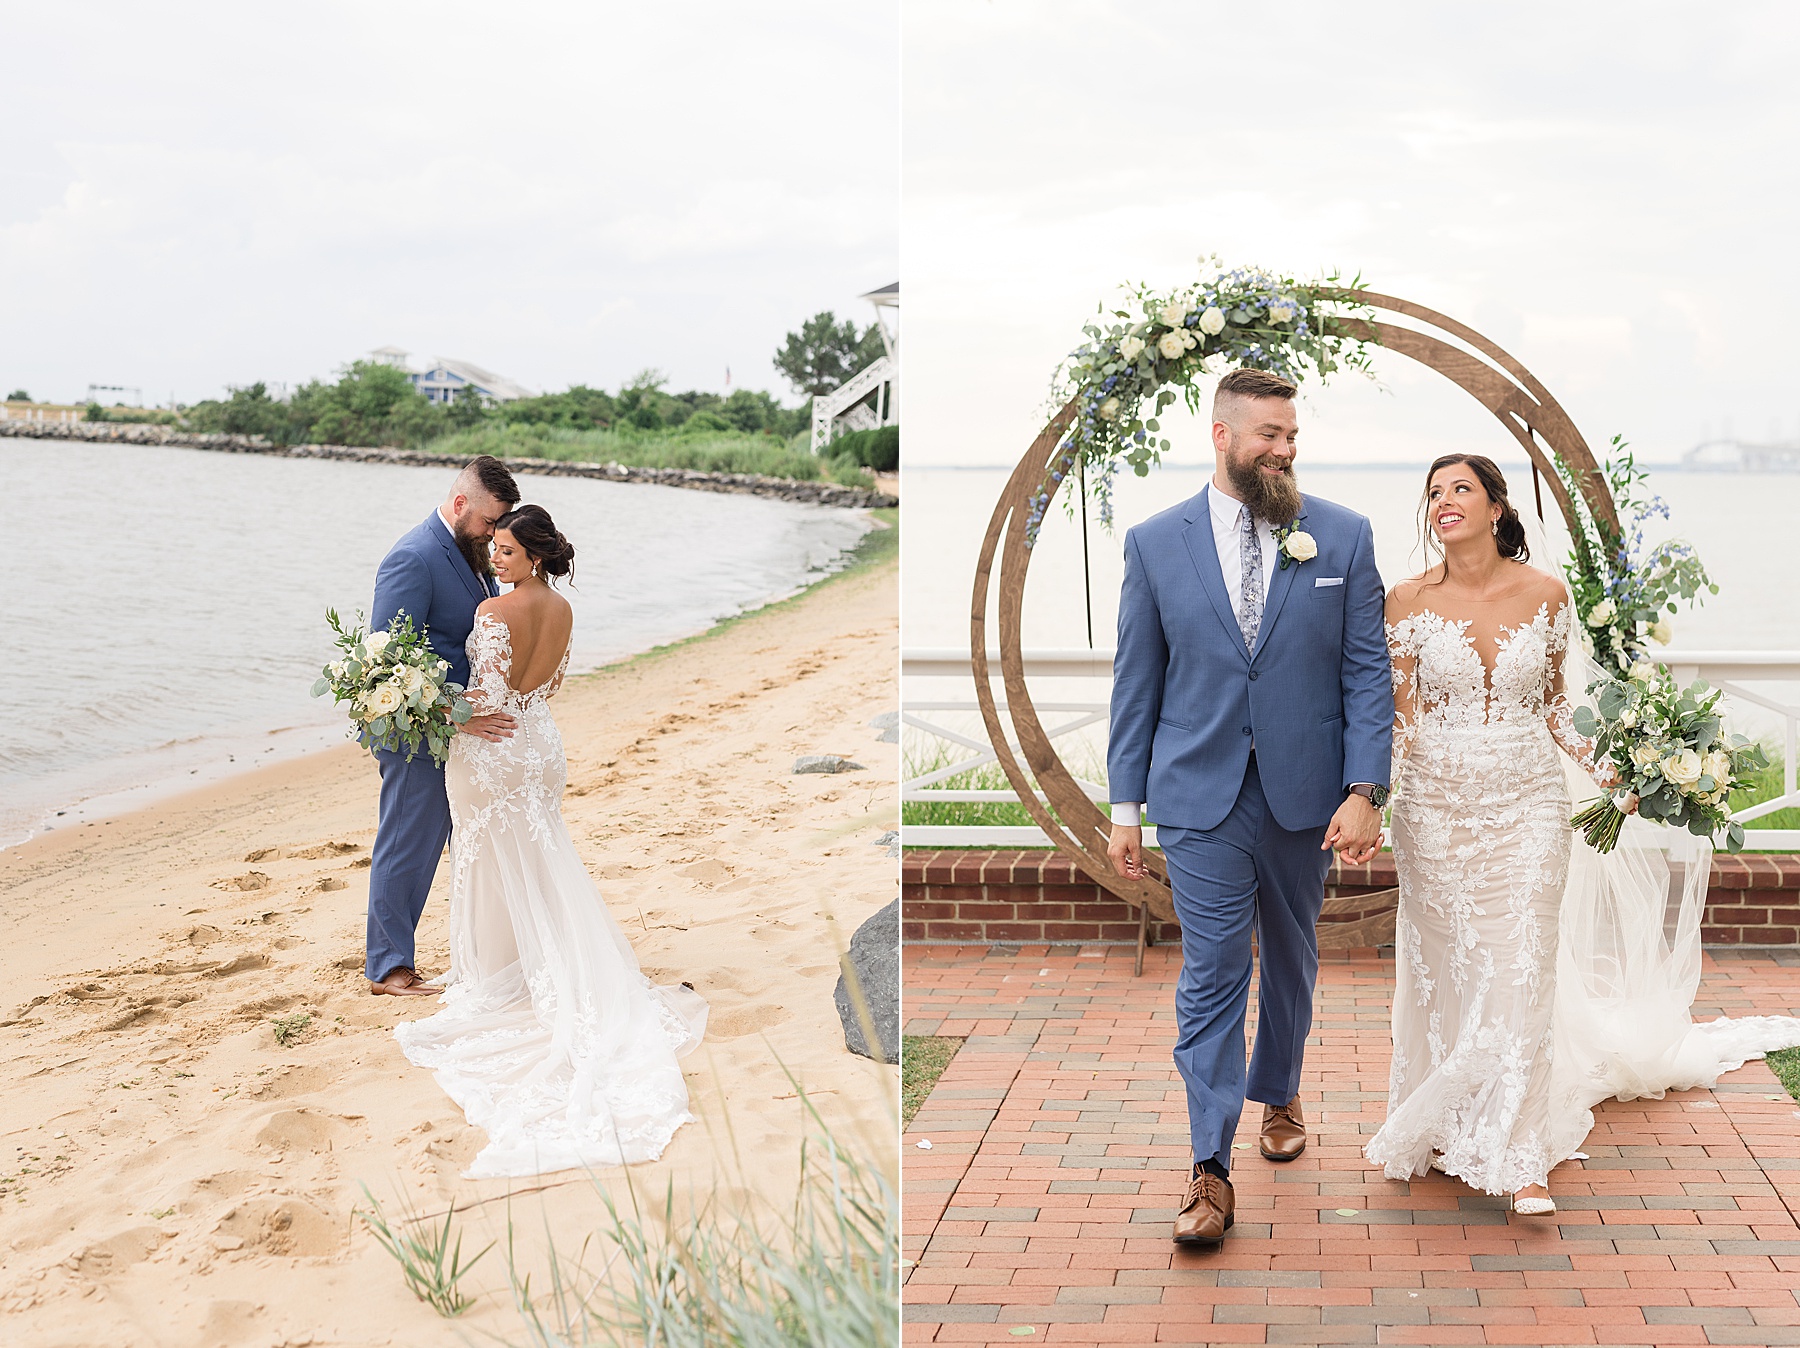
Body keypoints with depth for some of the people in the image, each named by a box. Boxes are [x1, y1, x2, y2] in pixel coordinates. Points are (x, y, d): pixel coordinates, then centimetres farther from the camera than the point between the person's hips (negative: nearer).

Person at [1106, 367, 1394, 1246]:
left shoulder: (1343, 537, 0)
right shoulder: (1155, 543, 0)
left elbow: (1368, 672, -2)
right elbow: (1137, 681, 3)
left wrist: (1365, 790, -10)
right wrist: (1125, 804, 2)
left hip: (1305, 794, 2)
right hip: (1201, 795, -1)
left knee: (1292, 958, 18)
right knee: (1210, 975, -3)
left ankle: (1277, 1092, 43)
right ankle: (1211, 1170, 0)